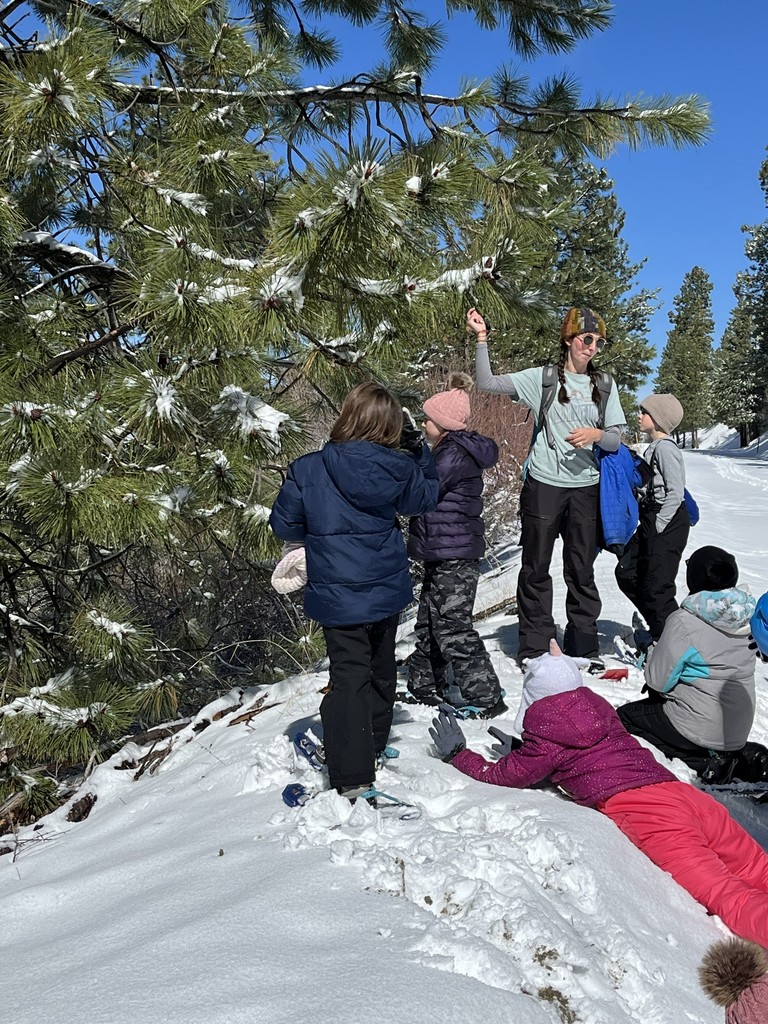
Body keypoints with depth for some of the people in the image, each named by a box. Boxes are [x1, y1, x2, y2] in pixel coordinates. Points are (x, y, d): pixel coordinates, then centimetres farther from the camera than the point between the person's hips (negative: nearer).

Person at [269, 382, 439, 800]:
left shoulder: (307, 469, -14)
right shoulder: (397, 468, -10)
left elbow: (284, 524, -3)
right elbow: (425, 498, 10)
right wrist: (420, 451, 17)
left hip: (337, 596, -2)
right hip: (387, 591, 3)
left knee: (349, 676, 1)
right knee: (380, 668, 22)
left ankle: (352, 776, -6)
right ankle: (373, 746, 41)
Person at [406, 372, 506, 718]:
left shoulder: (455, 454, -18)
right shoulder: (450, 450, 14)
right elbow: (428, 492, 21)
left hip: (455, 555, -11)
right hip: (443, 553, 11)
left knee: (452, 627, -6)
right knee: (429, 621, 19)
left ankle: (485, 697, 1)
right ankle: (425, 686, 32)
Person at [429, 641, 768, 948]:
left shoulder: (547, 736, 2)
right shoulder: (599, 711, 22)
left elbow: (498, 776, 13)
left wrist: (456, 753, 27)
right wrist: (520, 751, 45)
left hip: (640, 809, -7)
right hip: (686, 792, 7)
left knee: (723, 892, -21)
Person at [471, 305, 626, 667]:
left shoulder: (604, 385, 8)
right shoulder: (542, 378, 0)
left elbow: (616, 438, 6)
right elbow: (487, 383, -4)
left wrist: (596, 434, -15)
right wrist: (482, 339, -12)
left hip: (586, 488, 2)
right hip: (544, 485, -2)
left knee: (582, 569, 9)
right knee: (536, 566, 5)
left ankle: (583, 645, 21)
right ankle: (534, 646, 17)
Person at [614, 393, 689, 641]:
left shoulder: (665, 448, -15)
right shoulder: (652, 449, 14)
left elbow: (676, 493, -19)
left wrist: (658, 525, -18)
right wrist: (647, 525, 14)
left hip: (668, 522, -10)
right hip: (651, 521, 10)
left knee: (656, 586, -5)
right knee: (626, 573, 14)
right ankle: (658, 627, 24)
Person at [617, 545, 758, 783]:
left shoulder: (684, 622, -22)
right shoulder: (746, 616, -2)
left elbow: (658, 681, -16)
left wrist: (652, 651, 4)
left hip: (702, 732, -8)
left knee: (626, 716, 12)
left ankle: (704, 762, -2)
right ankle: (733, 755, 11)